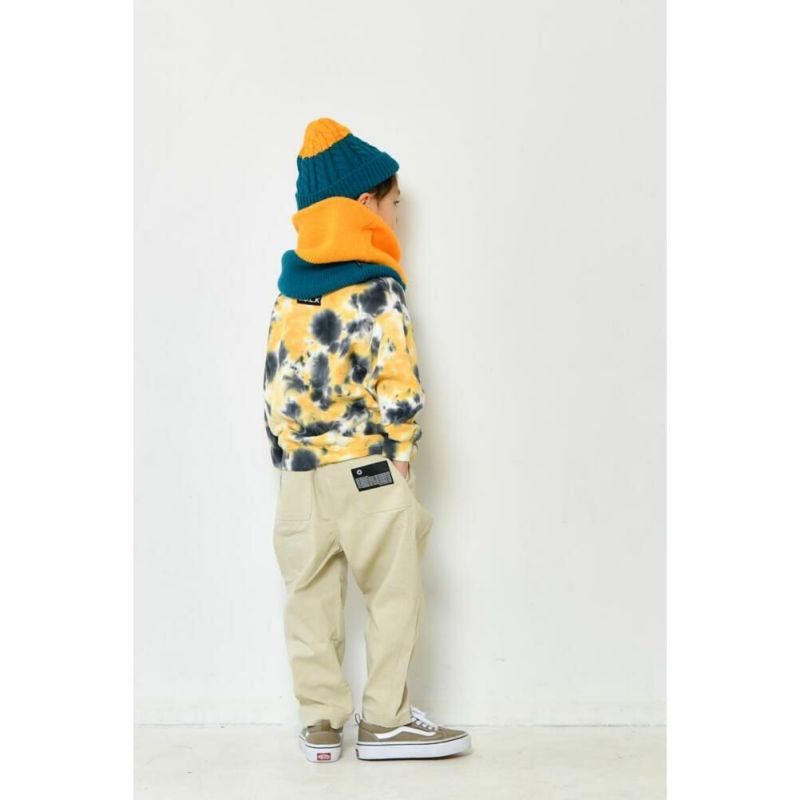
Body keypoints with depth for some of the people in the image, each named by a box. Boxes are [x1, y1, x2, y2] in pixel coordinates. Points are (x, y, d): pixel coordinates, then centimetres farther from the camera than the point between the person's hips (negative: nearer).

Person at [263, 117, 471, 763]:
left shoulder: (291, 284, 9)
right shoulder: (376, 285, -11)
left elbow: (279, 378, 10)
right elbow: (399, 383, -17)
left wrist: (289, 449, 13)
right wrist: (402, 452, -4)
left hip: (297, 467, 7)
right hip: (365, 467, -6)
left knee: (311, 597, 12)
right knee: (395, 593, 7)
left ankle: (322, 723, 21)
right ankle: (386, 720, 15)